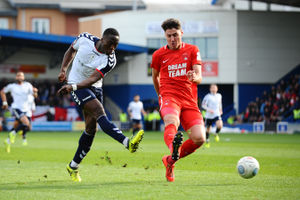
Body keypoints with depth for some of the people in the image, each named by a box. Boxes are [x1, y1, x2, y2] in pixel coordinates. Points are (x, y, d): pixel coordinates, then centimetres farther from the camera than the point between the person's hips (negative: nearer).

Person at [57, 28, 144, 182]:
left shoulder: (109, 60, -16)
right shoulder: (84, 39, -12)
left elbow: (92, 79, -26)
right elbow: (71, 50, 10)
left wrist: (72, 87, -39)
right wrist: (63, 70, 3)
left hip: (94, 88, 3)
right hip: (76, 85, -3)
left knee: (91, 128, 0)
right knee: (99, 112, -24)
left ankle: (73, 166, 15)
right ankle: (128, 143, -46)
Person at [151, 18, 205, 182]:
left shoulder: (192, 50, 9)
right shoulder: (159, 54, 11)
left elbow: (199, 78, -1)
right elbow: (155, 76, 30)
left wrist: (194, 77, -24)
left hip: (189, 100, 2)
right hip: (168, 96, -2)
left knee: (199, 139, -15)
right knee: (171, 122, -37)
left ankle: (170, 160, 9)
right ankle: (174, 150, -71)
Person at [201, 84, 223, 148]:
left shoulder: (219, 96, 6)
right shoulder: (208, 96, -7)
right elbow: (203, 105, -8)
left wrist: (220, 110, 27)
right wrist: (208, 109, -23)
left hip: (216, 115, 2)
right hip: (209, 115, -2)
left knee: (220, 125, -25)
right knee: (208, 129, 8)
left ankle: (216, 134, 6)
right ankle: (207, 141, 30)